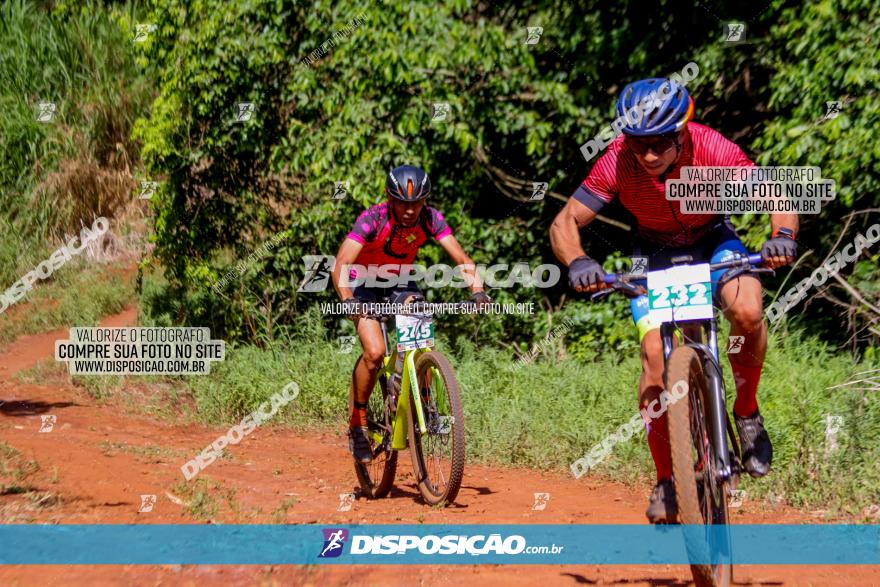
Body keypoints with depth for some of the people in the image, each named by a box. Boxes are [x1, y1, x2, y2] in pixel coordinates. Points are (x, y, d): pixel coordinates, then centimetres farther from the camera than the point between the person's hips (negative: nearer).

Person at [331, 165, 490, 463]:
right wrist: (347, 300, -53)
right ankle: (357, 422, -5)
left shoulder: (430, 218, -20)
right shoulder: (372, 219, -30)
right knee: (375, 352, -23)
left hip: (400, 282, 3)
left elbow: (461, 258, -23)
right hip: (364, 283, -3)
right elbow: (340, 264, -37)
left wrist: (477, 290, -41)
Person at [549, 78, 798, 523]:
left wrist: (782, 236, -52)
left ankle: (747, 413, -3)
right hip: (655, 250, 1)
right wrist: (577, 263, -47)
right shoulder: (617, 162, -29)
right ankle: (665, 479, -4)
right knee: (655, 352, -19)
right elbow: (565, 223, -25)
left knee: (747, 312, -31)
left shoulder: (713, 149, -31)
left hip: (712, 240, 0)